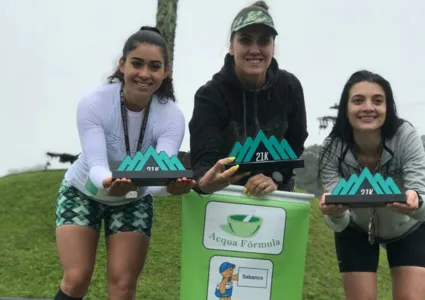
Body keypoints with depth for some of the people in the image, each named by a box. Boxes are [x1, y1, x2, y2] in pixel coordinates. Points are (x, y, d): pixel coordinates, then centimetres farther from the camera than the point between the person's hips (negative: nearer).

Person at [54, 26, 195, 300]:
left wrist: (171, 185, -60)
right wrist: (107, 183, -60)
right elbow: (96, 164, -37)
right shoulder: (94, 103, -29)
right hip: (84, 192, -1)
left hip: (134, 200, 2)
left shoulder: (172, 117, -24)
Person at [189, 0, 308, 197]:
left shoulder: (290, 87, -10)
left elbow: (295, 143, -4)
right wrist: (204, 181, -53)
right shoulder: (210, 95, -20)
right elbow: (204, 157, -30)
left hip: (275, 194, 3)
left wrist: (275, 178, -22)